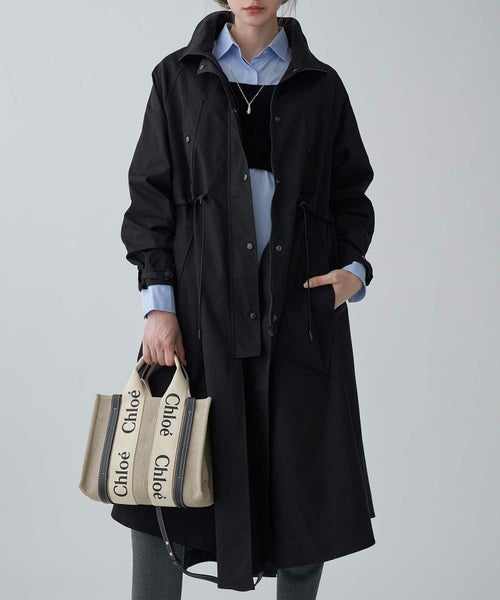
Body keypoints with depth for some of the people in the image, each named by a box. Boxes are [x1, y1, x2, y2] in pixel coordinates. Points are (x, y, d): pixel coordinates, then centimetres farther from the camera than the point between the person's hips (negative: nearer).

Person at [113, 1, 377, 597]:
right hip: (201, 308, -1)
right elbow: (151, 195, 3)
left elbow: (350, 193, 13)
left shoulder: (320, 85, 9)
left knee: (302, 479, 6)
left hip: (299, 307, 1)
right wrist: (158, 303, -6)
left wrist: (355, 268, -6)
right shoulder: (179, 77, 6)